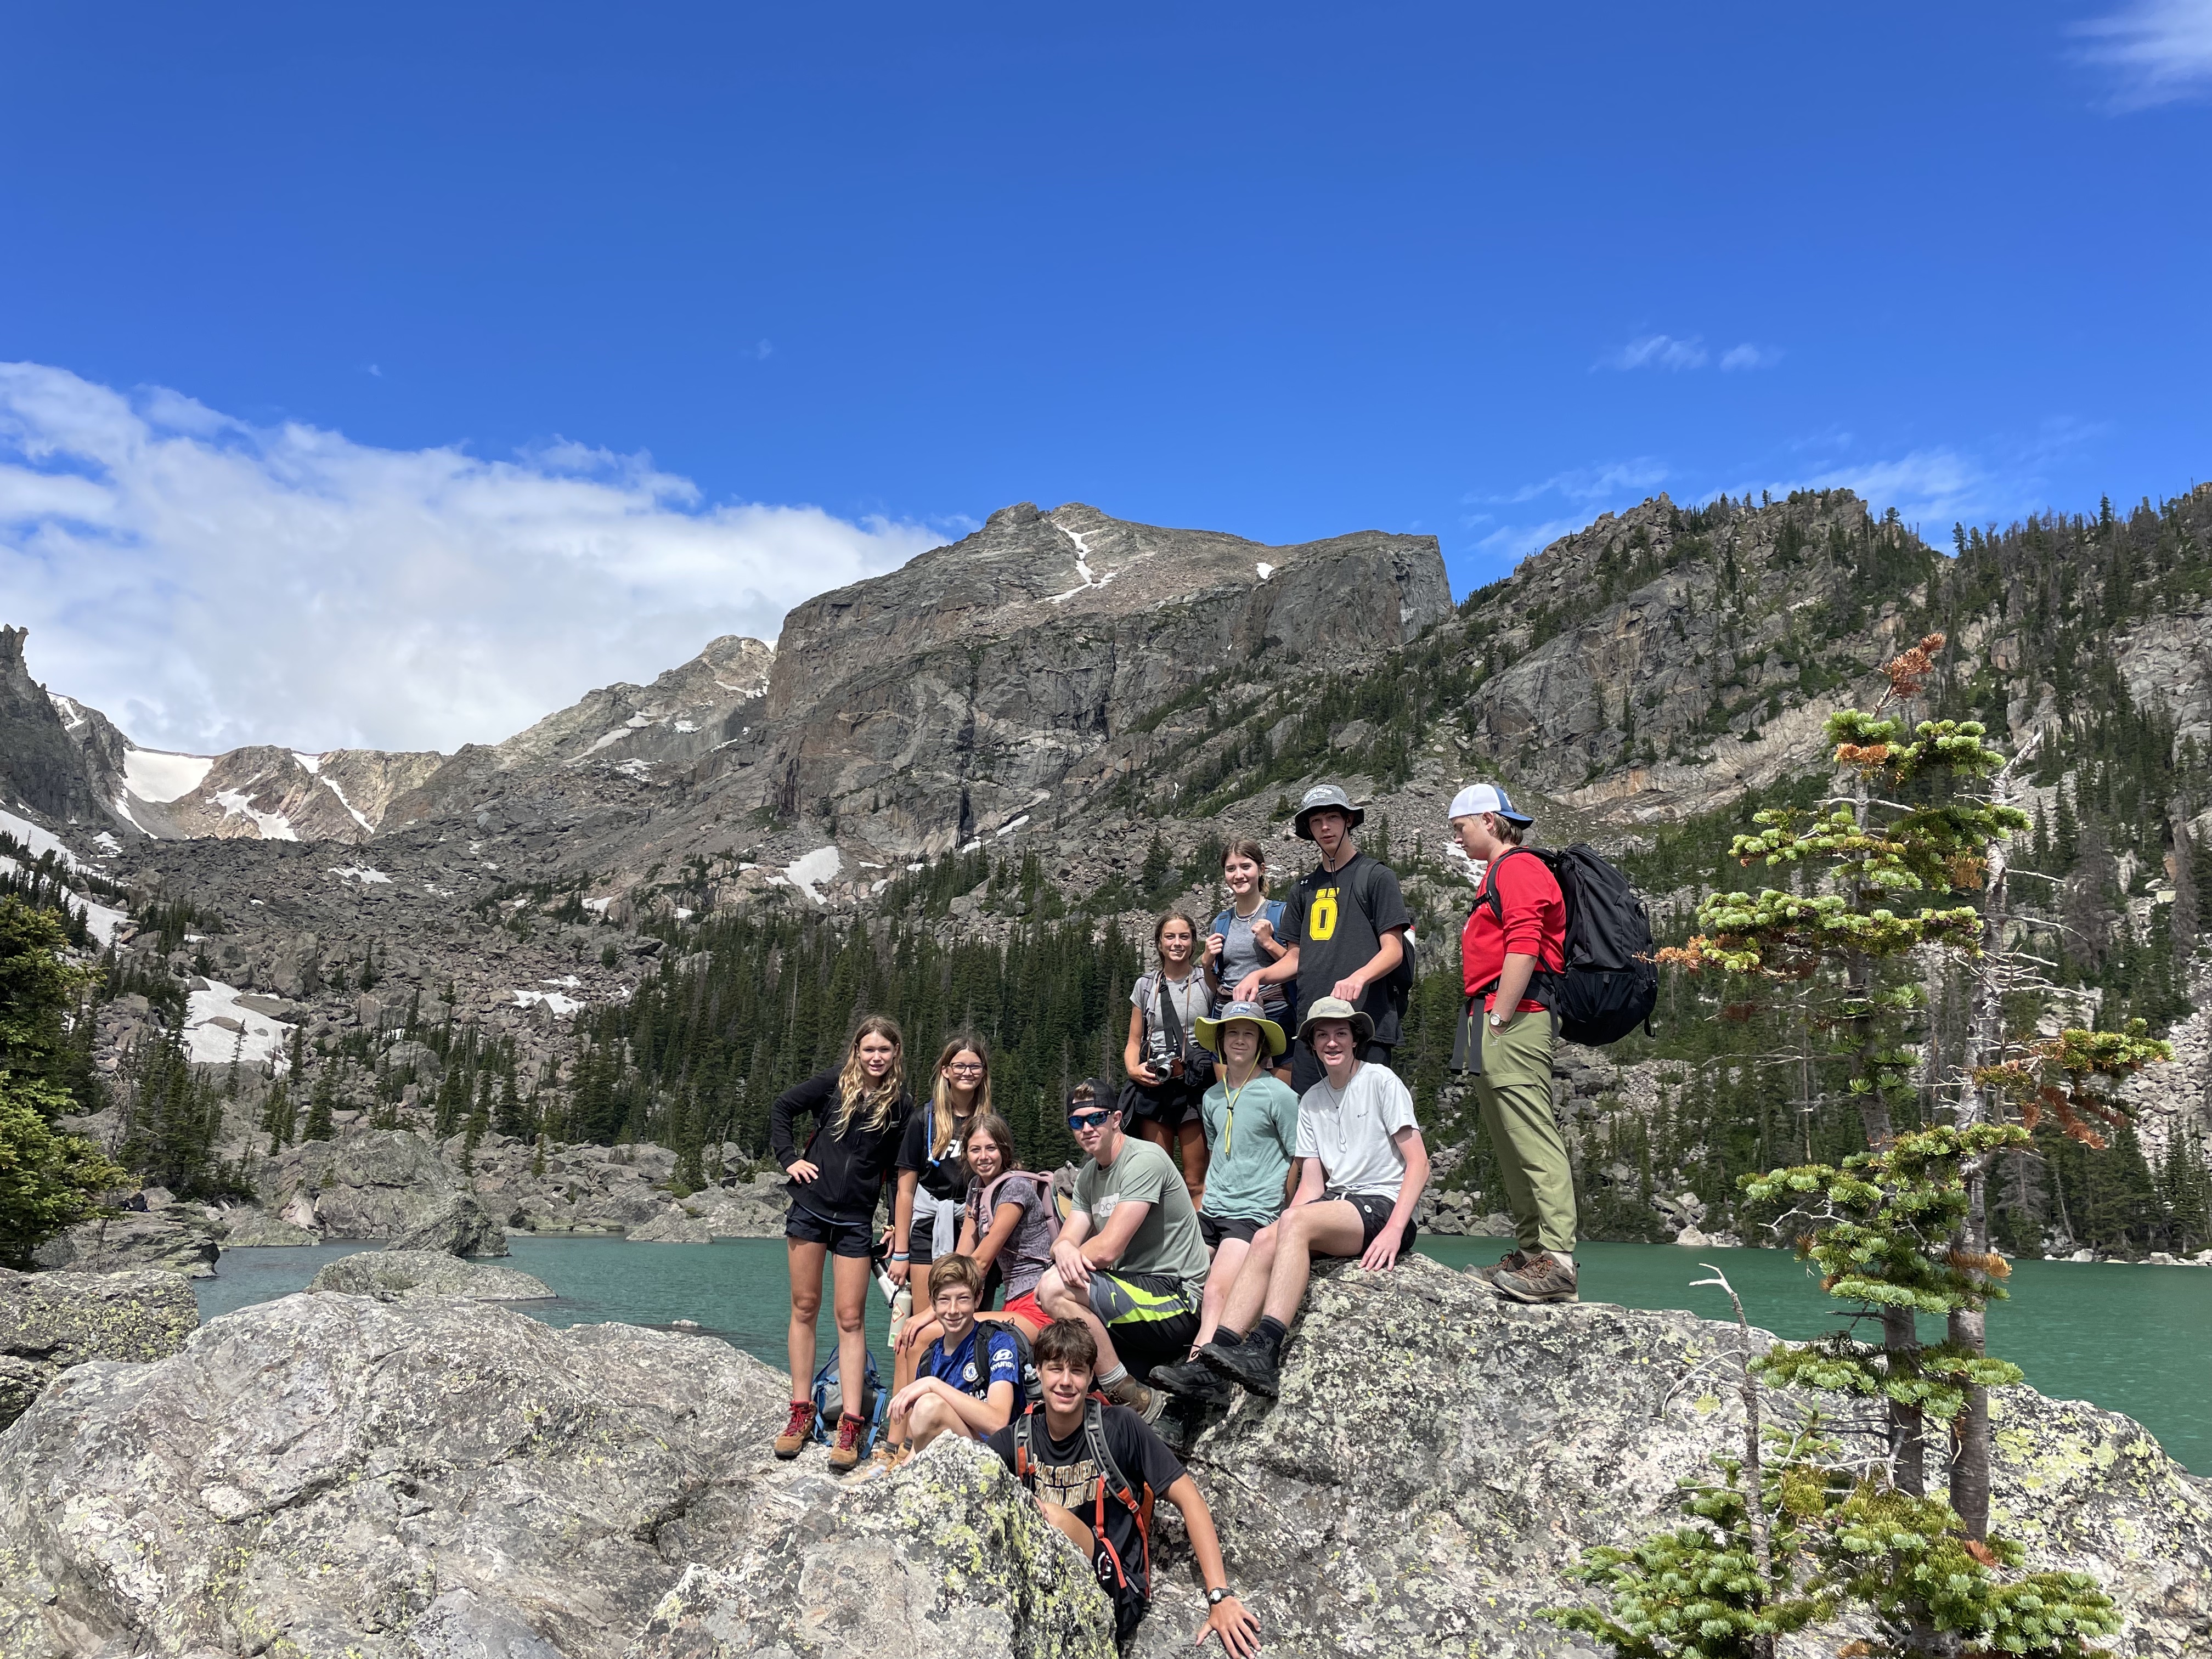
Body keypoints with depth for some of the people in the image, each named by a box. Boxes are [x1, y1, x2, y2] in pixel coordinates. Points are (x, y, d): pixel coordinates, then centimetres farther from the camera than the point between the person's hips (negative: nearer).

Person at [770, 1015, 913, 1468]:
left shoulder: (902, 1105, 2)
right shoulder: (835, 1083, -1)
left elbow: (900, 1170, 8)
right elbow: (781, 1107, 7)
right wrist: (789, 1157, -2)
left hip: (856, 1220, 0)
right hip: (810, 1206, 0)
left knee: (851, 1317, -2)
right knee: (805, 1307, 6)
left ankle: (850, 1426, -1)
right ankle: (801, 1412, 16)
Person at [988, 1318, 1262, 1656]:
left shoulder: (1120, 1428, -5)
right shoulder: (1015, 1440, 3)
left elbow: (1189, 1500, -7)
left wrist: (1219, 1597, -16)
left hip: (1115, 1590, -3)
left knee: (1053, 1516, -30)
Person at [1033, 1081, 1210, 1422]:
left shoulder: (1144, 1159, -15)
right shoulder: (1088, 1174, 14)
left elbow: (1107, 1249, -21)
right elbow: (1065, 1241, 5)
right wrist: (1064, 1250, -20)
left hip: (1178, 1300, -9)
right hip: (1138, 1294, 9)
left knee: (1055, 1288, -26)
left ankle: (1136, 1401, -17)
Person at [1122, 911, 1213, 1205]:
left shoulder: (1207, 984, 7)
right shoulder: (1145, 985, 14)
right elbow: (1134, 1040, 16)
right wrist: (1133, 1070, -2)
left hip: (1195, 1083, -3)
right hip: (1153, 1085, 3)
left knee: (1196, 1181, -6)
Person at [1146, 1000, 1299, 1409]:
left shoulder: (1277, 1094, -4)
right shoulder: (1213, 1097, 15)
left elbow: (1301, 1160, 0)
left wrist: (1280, 1217, 3)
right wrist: (1212, 1198, 19)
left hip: (1253, 1213, -8)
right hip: (1210, 1211, 8)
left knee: (1217, 1289, -27)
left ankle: (1203, 1369, -40)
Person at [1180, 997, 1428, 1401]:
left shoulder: (1381, 1081, 1)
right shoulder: (1311, 1101, 17)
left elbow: (1418, 1163, -5)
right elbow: (1311, 1185, 11)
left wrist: (1394, 1230, -18)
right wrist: (1282, 1236, -7)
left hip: (1383, 1205, -5)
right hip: (1337, 1202, 5)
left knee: (1295, 1222, -32)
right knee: (1266, 1239, -24)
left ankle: (1264, 1353, -45)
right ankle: (1213, 1357, -37)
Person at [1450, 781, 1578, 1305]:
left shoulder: (1518, 868, -6)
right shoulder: (1499, 874, 27)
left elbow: (1523, 947, -17)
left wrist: (1499, 1018, -19)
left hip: (1514, 1018, -11)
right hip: (1496, 1025, 11)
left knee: (1534, 1140, -15)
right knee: (1511, 1143, 13)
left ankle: (1557, 1263, -18)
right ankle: (1530, 1252, 18)